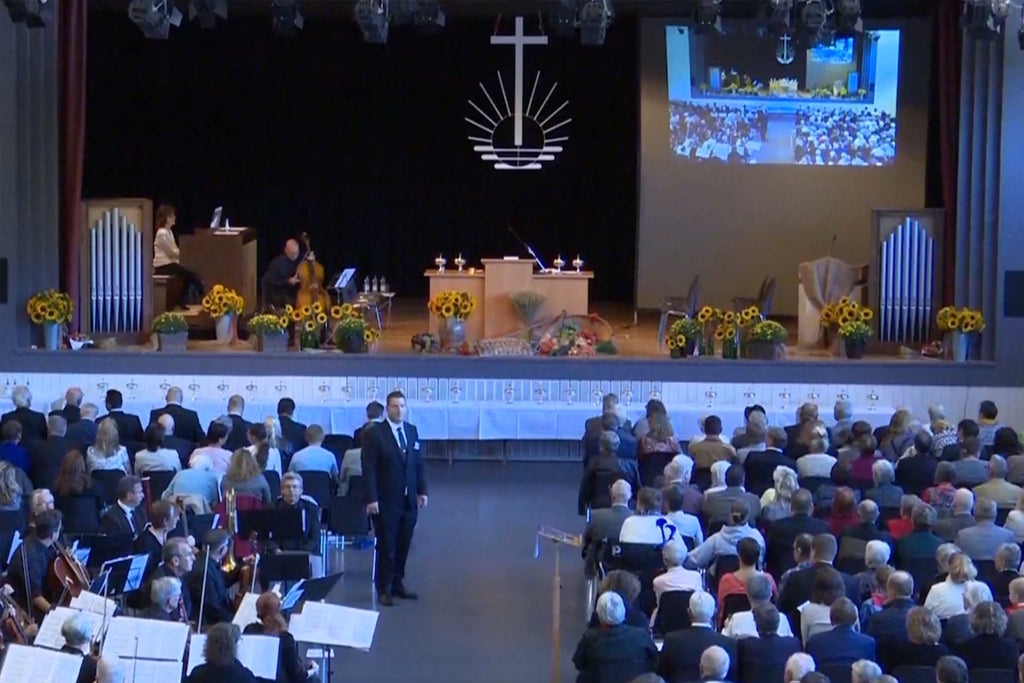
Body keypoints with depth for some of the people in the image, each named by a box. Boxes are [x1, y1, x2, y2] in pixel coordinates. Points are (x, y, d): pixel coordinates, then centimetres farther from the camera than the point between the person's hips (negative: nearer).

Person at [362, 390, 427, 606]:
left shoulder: (412, 431, 9)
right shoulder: (376, 434, -7)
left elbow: (418, 464, 14)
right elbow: (368, 469, -10)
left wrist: (422, 491, 8)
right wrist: (371, 499, -15)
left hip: (409, 499, 5)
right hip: (386, 500, -5)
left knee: (403, 545, 9)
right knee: (386, 546, 0)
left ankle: (397, 583, 22)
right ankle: (384, 589, 7)